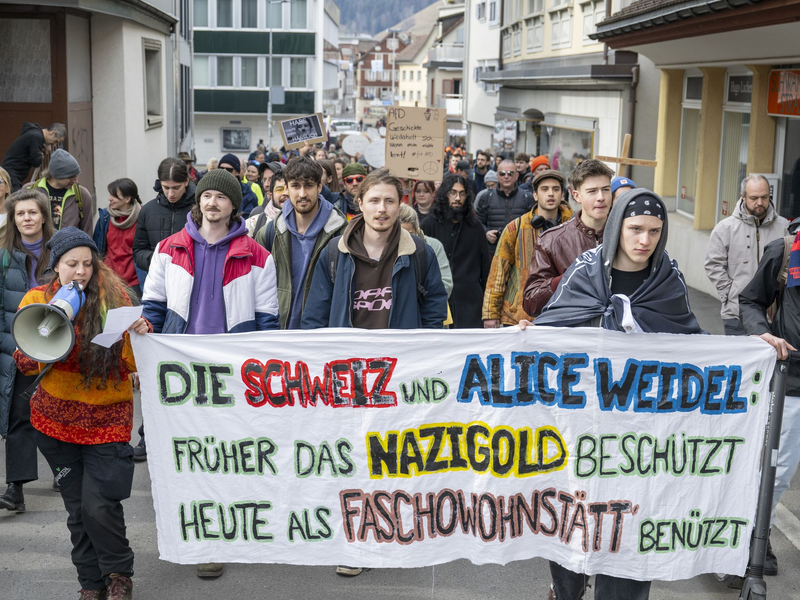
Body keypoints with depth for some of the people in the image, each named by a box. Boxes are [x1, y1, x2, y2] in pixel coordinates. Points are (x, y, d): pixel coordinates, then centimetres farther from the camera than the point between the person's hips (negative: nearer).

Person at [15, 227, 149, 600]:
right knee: (77, 509, 10)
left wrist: (140, 334, -23)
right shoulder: (37, 301, 1)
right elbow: (24, 362, -2)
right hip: (56, 418, 2)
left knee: (99, 506, -9)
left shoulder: (113, 297, -4)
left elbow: (131, 363, -4)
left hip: (107, 418, -2)